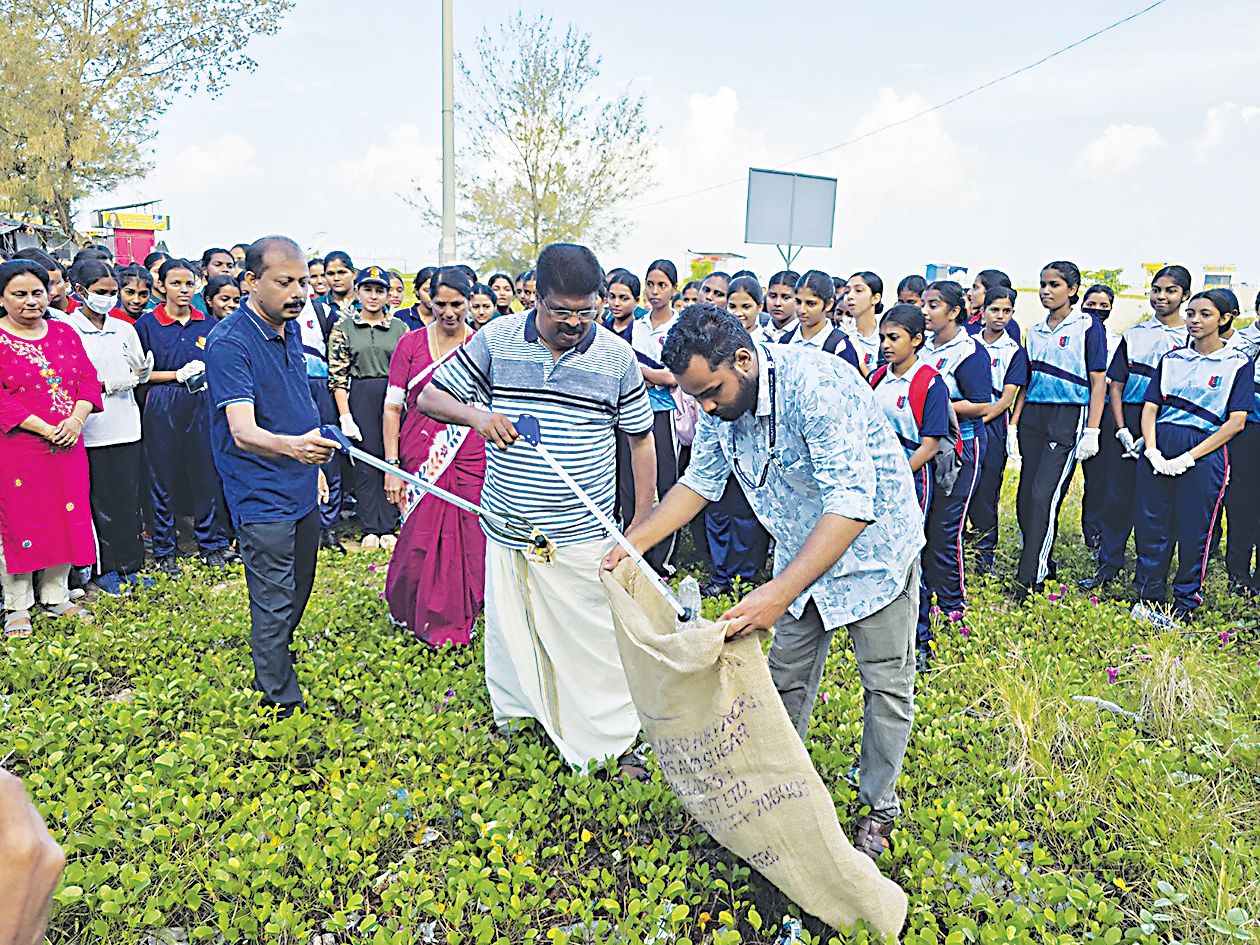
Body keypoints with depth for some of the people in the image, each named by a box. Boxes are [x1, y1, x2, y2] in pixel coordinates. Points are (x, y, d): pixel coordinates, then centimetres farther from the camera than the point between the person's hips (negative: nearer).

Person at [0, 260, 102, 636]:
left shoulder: (64, 333, 9)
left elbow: (88, 379, 7)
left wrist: (76, 419, -9)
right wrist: (44, 429, -17)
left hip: (66, 445, 4)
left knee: (65, 516, 8)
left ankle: (56, 596, 22)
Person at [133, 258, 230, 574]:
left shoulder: (207, 324, 8)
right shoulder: (146, 324, 0)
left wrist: (207, 374, -5)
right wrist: (177, 375, -11)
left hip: (202, 406, 2)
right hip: (162, 408, -2)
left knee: (207, 474, 4)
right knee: (164, 478, 5)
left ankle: (211, 544, 18)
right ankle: (165, 550, 17)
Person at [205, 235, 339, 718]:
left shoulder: (291, 328, 6)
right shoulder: (229, 342, -20)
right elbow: (243, 432, -31)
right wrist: (292, 446, -51)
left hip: (302, 488, 8)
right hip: (261, 497, -8)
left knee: (298, 591, 22)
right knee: (274, 604, -1)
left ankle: (274, 655, 45)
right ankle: (282, 705, 13)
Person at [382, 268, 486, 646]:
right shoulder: (411, 343, 3)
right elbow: (392, 407, 1)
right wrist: (392, 466, -5)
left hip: (471, 459, 1)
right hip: (421, 458, 0)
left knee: (467, 540, 4)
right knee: (419, 539, 3)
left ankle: (457, 619, 25)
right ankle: (412, 611, 30)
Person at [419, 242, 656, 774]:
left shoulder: (616, 356, -3)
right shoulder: (497, 340, -3)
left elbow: (641, 439, 6)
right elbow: (430, 396, 3)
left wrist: (640, 525, 3)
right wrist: (476, 416, -20)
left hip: (581, 536, -1)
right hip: (507, 527, 2)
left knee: (591, 638, 4)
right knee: (510, 627, 15)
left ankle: (613, 739, 20)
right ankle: (514, 711, 39)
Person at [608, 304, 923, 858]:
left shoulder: (815, 386, -36)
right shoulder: (720, 403, -13)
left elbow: (851, 504, -41)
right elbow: (699, 481, 1)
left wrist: (779, 592, -49)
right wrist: (631, 544, -9)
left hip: (873, 541, -5)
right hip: (801, 548, 6)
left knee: (887, 683, 7)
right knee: (787, 676, 13)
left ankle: (879, 807, 26)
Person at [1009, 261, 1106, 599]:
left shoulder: (1088, 326, -1)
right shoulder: (1035, 331, 16)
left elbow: (1098, 381, -4)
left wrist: (1091, 431, -11)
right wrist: (1013, 425, 10)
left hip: (1068, 418, -6)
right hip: (1033, 416, 6)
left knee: (1044, 496, -14)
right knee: (1026, 498, 4)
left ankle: (1028, 579, -10)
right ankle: (1046, 567, 21)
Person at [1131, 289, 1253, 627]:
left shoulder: (1238, 364, 2)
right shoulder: (1172, 358, 12)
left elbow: (1236, 422, -5)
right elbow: (1150, 407, 9)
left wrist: (1187, 458, -13)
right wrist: (1152, 450, -9)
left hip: (1204, 452, -3)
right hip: (1159, 448, 3)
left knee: (1194, 531, -1)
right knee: (1151, 525, 3)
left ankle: (1183, 608, 13)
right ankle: (1148, 599, 16)